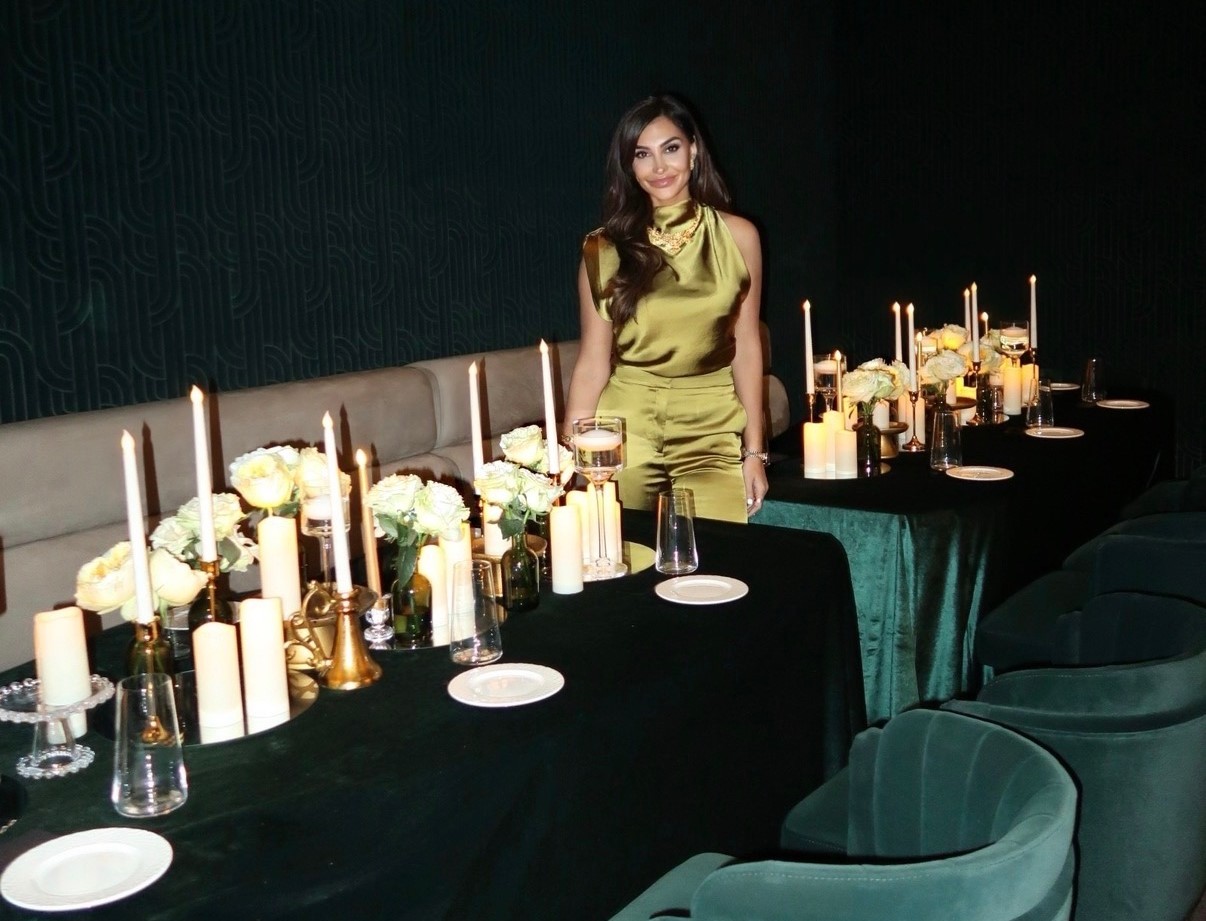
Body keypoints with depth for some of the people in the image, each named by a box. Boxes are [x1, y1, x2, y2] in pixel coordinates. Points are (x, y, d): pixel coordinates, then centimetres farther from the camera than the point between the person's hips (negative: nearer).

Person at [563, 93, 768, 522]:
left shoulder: (737, 237, 3)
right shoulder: (606, 250, 0)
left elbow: (746, 347, 5)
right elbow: (593, 363, 0)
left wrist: (754, 451, 3)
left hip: (712, 432, 1)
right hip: (627, 430, 0)